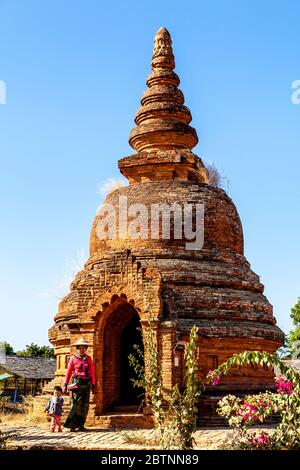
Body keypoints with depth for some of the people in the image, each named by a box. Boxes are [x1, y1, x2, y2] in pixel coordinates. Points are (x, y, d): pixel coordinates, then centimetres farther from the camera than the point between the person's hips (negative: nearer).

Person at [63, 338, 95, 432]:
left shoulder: (88, 358, 12)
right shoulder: (73, 358, 4)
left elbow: (92, 372, 12)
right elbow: (68, 372, 5)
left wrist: (93, 384, 7)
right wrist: (65, 384, 0)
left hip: (87, 383, 4)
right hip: (77, 383, -3)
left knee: (85, 405, 2)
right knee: (77, 404, -11)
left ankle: (81, 425, 8)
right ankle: (72, 425, -5)